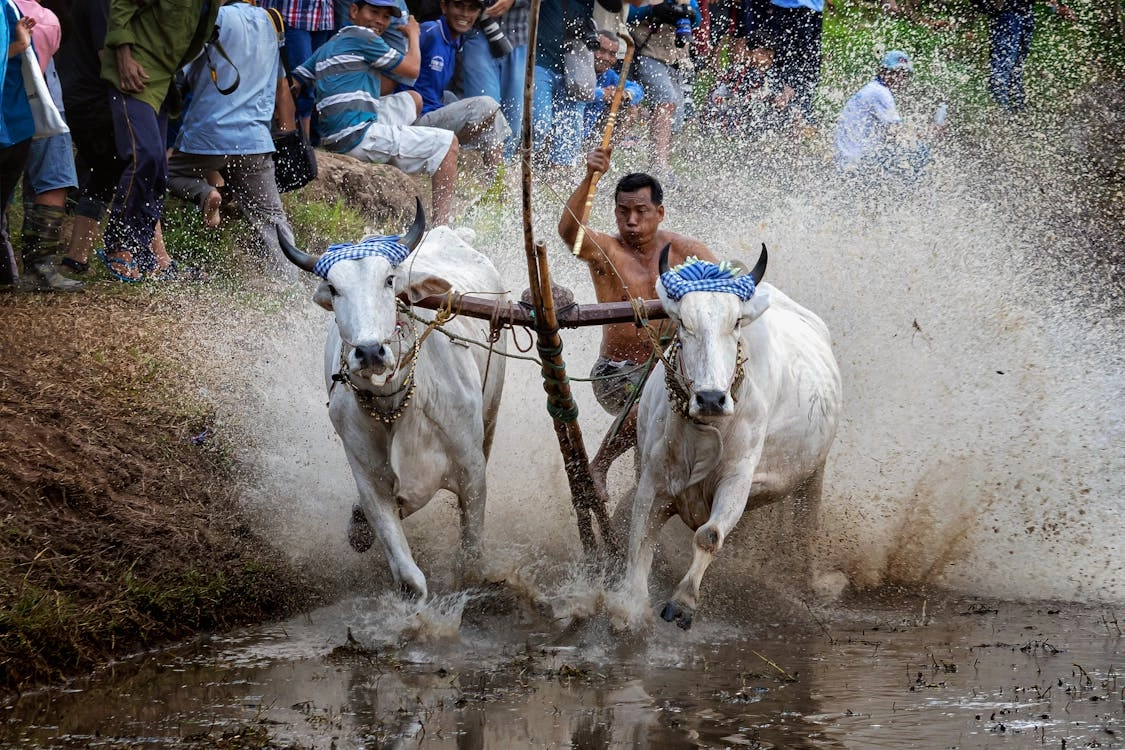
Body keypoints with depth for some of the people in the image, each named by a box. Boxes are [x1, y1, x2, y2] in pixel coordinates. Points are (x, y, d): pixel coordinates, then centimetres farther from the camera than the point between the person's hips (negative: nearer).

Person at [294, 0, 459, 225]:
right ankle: (441, 225, -16)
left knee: (412, 99, 27)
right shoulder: (361, 36, -4)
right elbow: (412, 69, 0)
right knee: (446, 143, -5)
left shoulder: (327, 47, 22)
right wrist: (413, 34, 19)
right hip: (359, 137, -9)